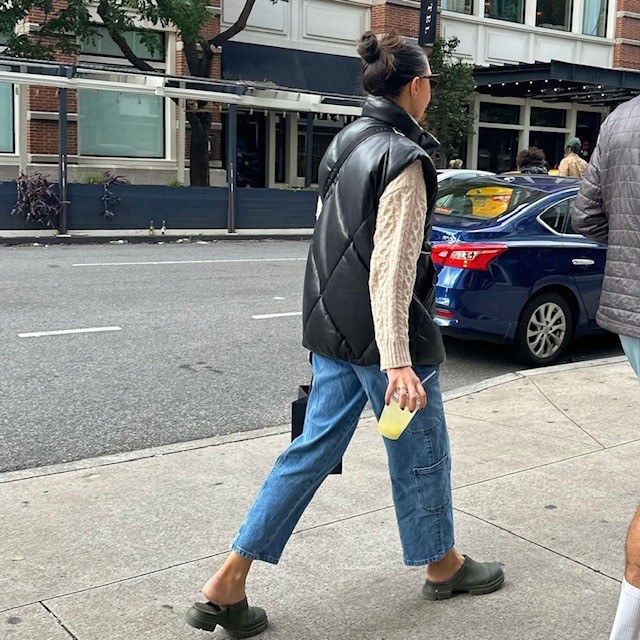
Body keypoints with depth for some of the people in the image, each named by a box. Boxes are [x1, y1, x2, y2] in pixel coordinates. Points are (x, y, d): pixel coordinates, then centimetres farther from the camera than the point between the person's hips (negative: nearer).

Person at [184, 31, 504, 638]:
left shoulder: (346, 142, 12)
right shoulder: (404, 157, -16)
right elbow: (391, 266, -22)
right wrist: (398, 359, -24)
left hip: (332, 327, 9)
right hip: (378, 334, -9)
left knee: (315, 447, 11)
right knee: (419, 448, 11)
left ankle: (227, 584, 12)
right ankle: (442, 565, 34)